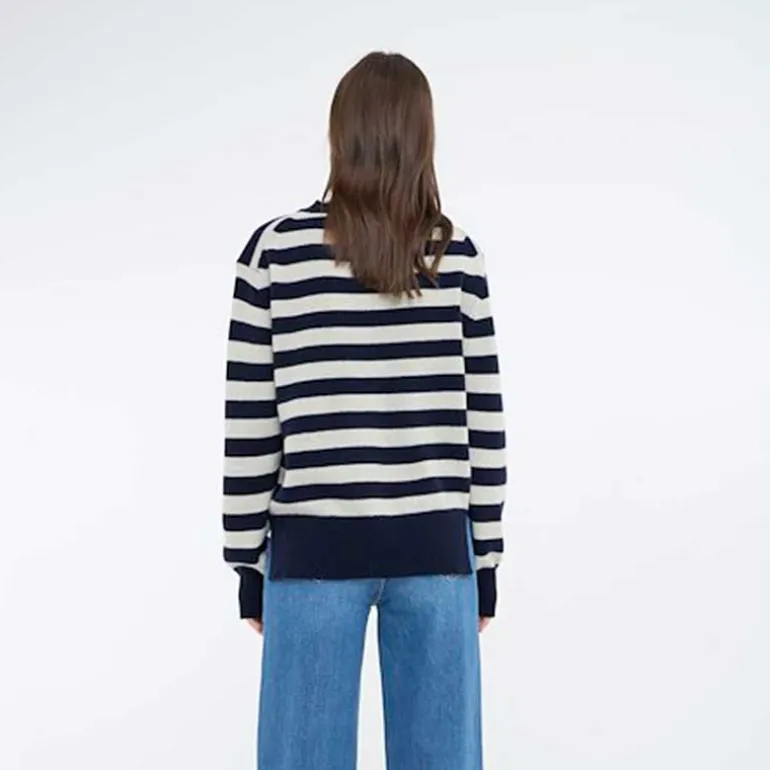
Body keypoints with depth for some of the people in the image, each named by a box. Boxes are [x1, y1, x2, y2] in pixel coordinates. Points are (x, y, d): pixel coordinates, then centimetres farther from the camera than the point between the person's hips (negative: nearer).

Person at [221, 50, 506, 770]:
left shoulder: (276, 249, -4)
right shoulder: (458, 256, 0)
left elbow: (250, 425, -3)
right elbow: (483, 421, 2)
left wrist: (249, 562, 6)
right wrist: (485, 559, 11)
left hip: (315, 547, -1)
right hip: (433, 547, 2)